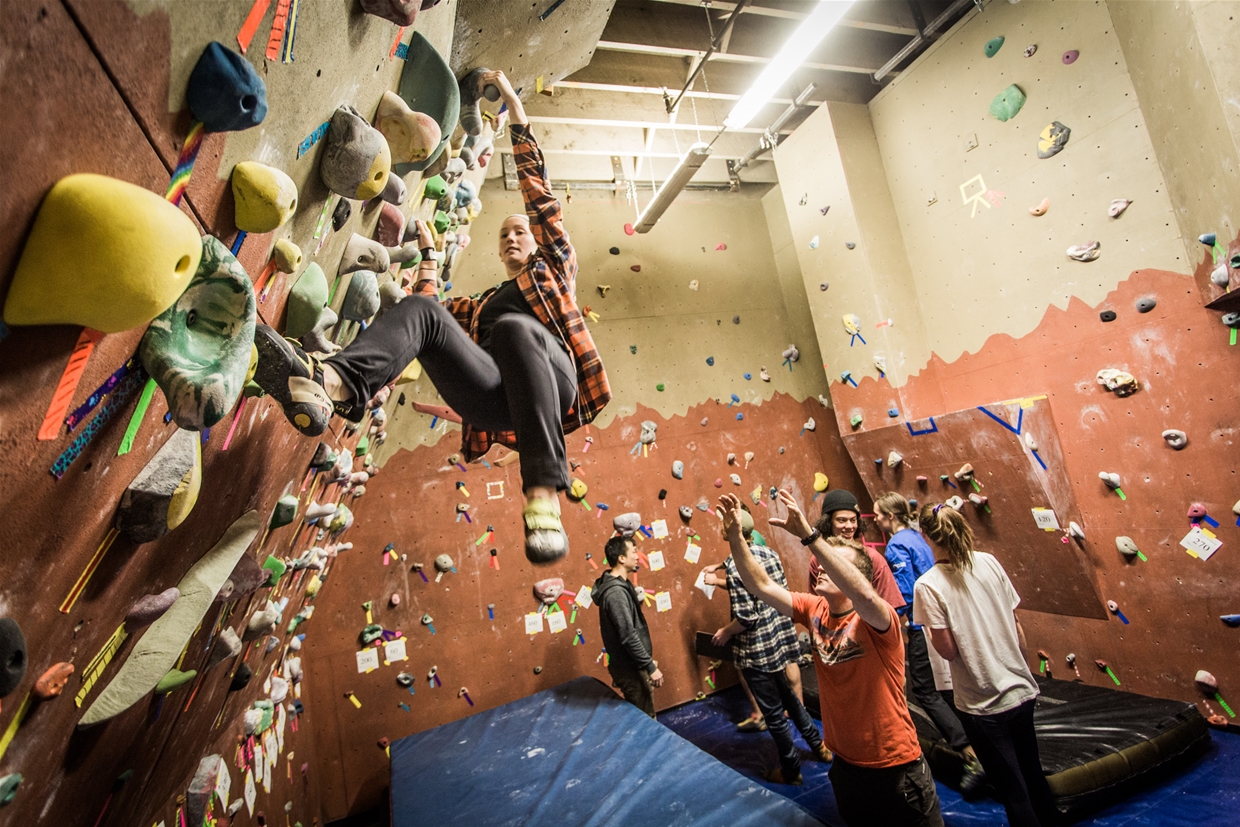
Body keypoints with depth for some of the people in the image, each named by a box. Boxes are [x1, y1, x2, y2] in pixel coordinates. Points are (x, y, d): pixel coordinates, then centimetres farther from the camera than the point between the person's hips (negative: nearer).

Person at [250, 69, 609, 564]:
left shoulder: (554, 269, 30)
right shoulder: (480, 305, 39)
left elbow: (539, 193, 24)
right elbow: (428, 309, 35)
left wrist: (515, 109, 24)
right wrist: (428, 252, 43)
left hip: (552, 381, -3)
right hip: (496, 400, 3)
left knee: (515, 329, -36)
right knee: (420, 312, -16)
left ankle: (544, 493, -49)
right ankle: (332, 384, -46)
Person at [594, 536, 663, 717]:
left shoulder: (618, 585, 5)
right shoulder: (616, 592, -27)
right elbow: (628, 637, -27)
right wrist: (651, 667, -22)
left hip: (630, 664, 9)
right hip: (630, 668, -9)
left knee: (641, 715, 21)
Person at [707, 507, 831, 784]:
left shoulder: (735, 565, -24)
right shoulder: (769, 552, -2)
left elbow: (746, 617, -25)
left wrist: (725, 633, -8)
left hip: (756, 651, -8)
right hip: (781, 640, 8)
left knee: (773, 713, 13)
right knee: (789, 698, 30)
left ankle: (791, 769, 31)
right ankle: (819, 747, 45)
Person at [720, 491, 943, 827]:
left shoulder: (876, 618, -25)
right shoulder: (815, 610, -7)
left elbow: (865, 596, -48)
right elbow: (762, 586, -14)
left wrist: (809, 535, -54)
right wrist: (735, 536, -26)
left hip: (896, 768, -6)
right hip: (845, 764, 6)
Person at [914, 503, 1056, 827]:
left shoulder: (927, 585, -21)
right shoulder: (988, 562, -6)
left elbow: (948, 650, -18)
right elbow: (1017, 626, 2)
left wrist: (929, 631, 0)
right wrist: (1019, 668, 16)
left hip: (983, 704, -5)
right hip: (1021, 690, 5)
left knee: (1012, 790, 14)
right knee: (1033, 777, 26)